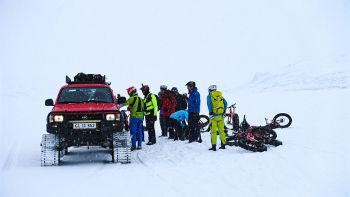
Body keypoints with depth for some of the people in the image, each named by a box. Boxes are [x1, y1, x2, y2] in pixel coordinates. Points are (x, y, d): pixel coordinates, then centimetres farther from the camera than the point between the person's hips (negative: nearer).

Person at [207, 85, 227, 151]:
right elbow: (225, 103, 6)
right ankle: (223, 145, 15)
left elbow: (209, 104, -12)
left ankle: (213, 146, -5)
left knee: (213, 131, -2)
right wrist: (224, 112, 8)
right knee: (221, 131, 11)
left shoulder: (209, 96, 3)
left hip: (214, 115, -4)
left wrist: (210, 113, -11)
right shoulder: (220, 95, 14)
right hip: (220, 116, 4)